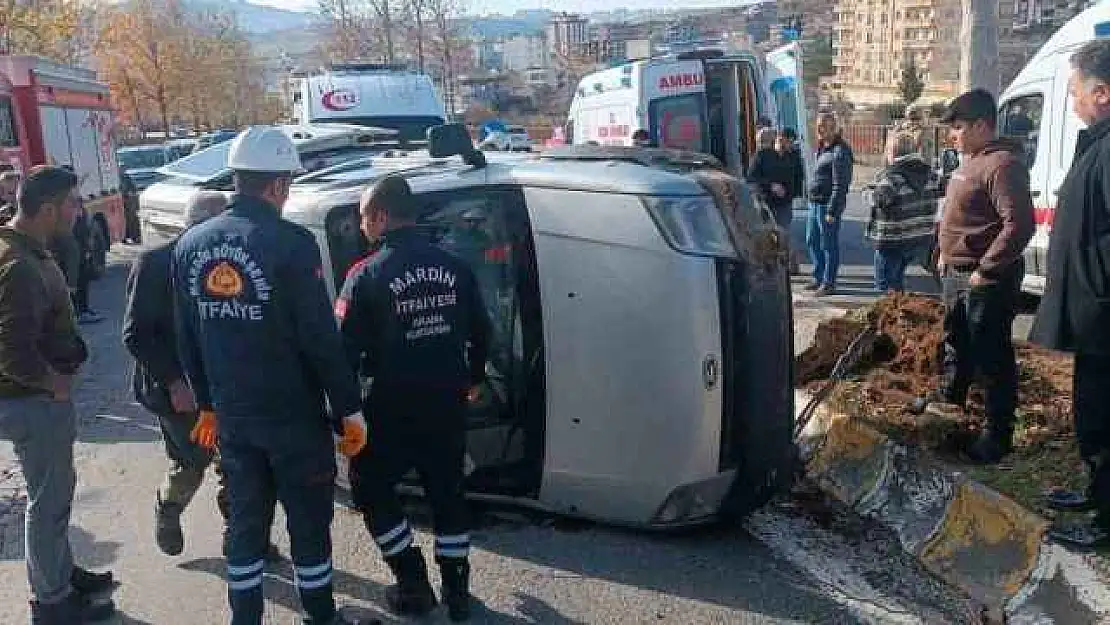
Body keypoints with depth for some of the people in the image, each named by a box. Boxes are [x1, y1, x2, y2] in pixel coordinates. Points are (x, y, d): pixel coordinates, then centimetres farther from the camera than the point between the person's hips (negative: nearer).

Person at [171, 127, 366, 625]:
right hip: (294, 416, -6)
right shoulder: (290, 243, -18)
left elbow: (186, 337, 10)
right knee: (309, 523, 11)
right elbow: (321, 338, -18)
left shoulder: (191, 244, 3)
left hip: (232, 416, 6)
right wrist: (349, 408, -9)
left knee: (244, 522, 18)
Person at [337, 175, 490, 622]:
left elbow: (346, 347, -13)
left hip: (395, 408, -4)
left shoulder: (368, 275, -12)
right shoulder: (454, 267, 1)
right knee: (448, 492, 18)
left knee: (369, 486, 17)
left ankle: (414, 584, 18)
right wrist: (472, 379, 24)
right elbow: (481, 332, 9)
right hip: (448, 404, 5)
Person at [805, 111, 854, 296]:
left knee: (829, 245, -1)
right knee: (812, 241, 16)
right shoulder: (821, 148, 14)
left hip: (828, 204, -10)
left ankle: (829, 283, 8)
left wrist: (832, 211, -20)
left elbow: (840, 185, -19)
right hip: (814, 202, 10)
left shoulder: (839, 152, -16)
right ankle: (819, 278, 29)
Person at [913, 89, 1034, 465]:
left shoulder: (1002, 164, -20)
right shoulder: (971, 161, 12)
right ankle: (950, 396, 47)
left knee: (992, 356, -1)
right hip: (957, 274, 10)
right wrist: (946, 254, 16)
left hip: (987, 280, -10)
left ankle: (999, 435, 10)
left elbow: (1019, 225, -27)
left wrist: (985, 271, -23)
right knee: (956, 342, 26)